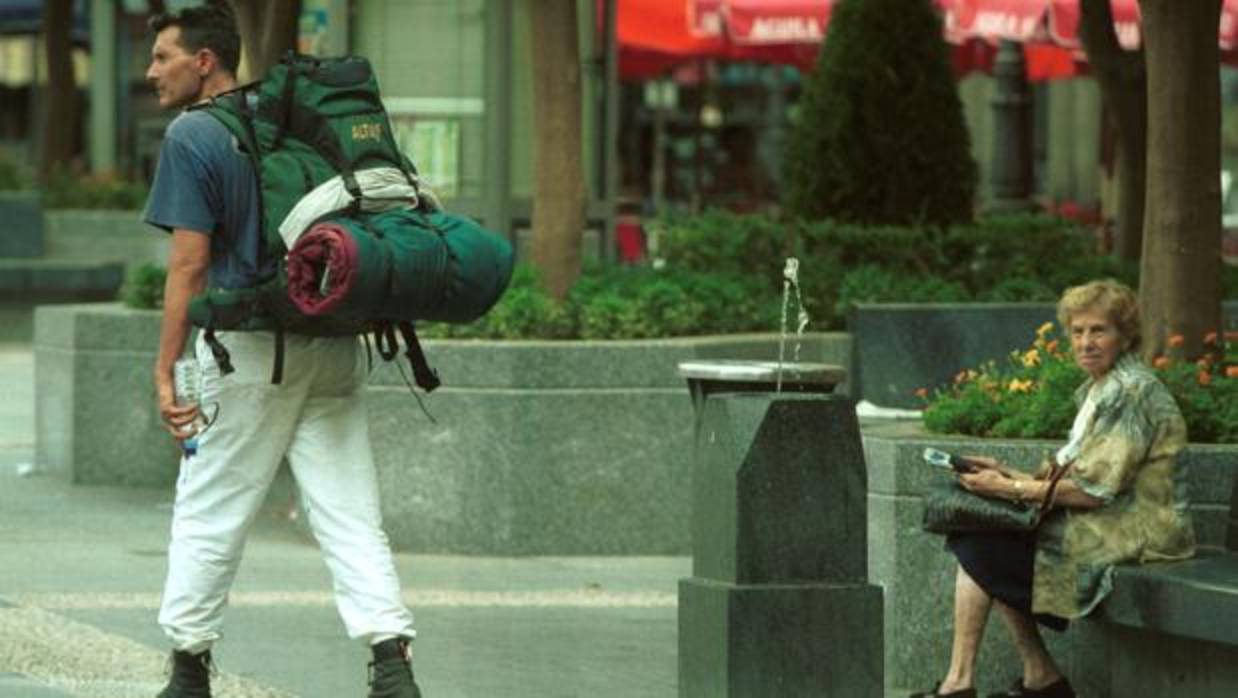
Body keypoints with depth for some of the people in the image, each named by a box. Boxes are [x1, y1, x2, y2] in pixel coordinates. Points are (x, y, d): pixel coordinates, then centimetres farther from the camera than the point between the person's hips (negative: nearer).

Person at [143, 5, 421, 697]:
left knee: (207, 516, 7)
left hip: (250, 352, -6)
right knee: (351, 514, 2)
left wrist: (165, 371, -10)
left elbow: (189, 264, -12)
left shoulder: (192, 138, -7)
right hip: (335, 346, 6)